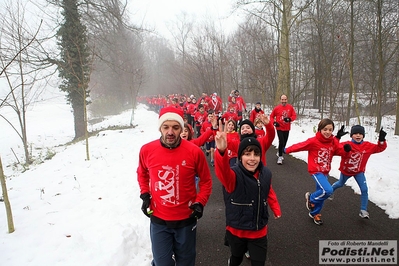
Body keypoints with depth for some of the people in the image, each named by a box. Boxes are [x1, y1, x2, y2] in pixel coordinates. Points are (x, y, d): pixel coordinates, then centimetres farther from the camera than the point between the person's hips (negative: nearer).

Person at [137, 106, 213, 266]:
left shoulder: (194, 152, -15)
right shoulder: (147, 150, -11)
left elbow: (206, 180, 1)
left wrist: (200, 203, -10)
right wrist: (145, 195, 0)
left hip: (186, 219, 0)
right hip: (158, 220, 1)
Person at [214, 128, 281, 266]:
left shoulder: (265, 173, -8)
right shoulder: (234, 175, -25)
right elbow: (223, 172, -49)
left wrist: (276, 210, 18)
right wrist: (222, 151, -68)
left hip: (259, 231, 3)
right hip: (236, 231, -2)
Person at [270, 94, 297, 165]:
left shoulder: (290, 107, -2)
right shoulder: (277, 108, -7)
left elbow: (294, 115, 1)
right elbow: (272, 116, 3)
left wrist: (289, 119, -19)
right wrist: (274, 122, -13)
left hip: (287, 128, 4)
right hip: (279, 128, -3)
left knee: (284, 142, 16)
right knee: (281, 142, -14)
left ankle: (279, 153, 41)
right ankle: (280, 157, 0)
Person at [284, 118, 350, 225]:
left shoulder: (334, 141, -2)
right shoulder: (313, 141, -18)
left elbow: (340, 151, 4)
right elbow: (300, 146, -12)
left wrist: (345, 149, -19)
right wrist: (287, 150, -4)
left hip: (325, 172, 7)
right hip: (316, 171, -6)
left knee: (321, 193, 16)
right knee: (327, 190, -22)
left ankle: (314, 213, 38)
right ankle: (311, 198, 9)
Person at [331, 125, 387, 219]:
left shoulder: (368, 146, -13)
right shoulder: (346, 145, -25)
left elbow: (379, 148, -10)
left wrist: (381, 140, -28)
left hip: (359, 172, 2)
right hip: (346, 171, -2)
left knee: (364, 190, -10)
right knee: (340, 184, 25)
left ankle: (363, 211, 2)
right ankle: (331, 190, 59)